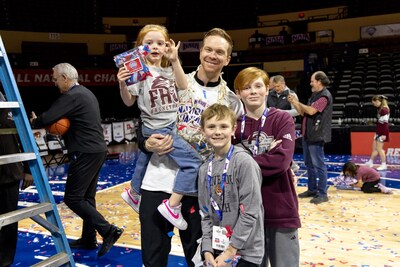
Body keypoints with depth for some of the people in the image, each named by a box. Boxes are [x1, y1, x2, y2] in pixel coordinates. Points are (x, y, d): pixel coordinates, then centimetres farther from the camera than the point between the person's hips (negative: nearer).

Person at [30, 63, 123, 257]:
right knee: (86, 197, 15)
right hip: (97, 150, 10)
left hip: (86, 153, -10)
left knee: (72, 198, -5)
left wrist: (30, 122, 1)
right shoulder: (85, 93, 17)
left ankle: (109, 231, -8)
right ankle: (89, 239, 23)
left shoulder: (72, 96, -15)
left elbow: (47, 118, -20)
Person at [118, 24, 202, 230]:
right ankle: (172, 206, -10)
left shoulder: (168, 69, 6)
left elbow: (183, 87, -7)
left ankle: (133, 193, 52)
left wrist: (175, 61, -13)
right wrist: (122, 84, -29)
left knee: (145, 159, 28)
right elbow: (129, 102, -11)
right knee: (193, 162, -17)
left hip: (172, 126, 8)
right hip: (158, 130, -8)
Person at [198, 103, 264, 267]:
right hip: (216, 248, 5)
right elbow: (206, 214, 6)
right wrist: (207, 250, -2)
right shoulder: (204, 169, 2)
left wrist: (230, 251, -13)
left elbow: (250, 213, -16)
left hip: (246, 251, -5)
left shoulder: (244, 162, -15)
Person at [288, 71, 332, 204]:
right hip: (307, 134, 10)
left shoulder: (324, 96, -13)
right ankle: (312, 189, 26)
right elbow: (303, 113, 18)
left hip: (316, 136, -10)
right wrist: (294, 103, 5)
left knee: (318, 165, -6)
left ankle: (322, 193, 1)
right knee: (309, 164, 16)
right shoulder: (314, 95, 17)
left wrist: (298, 102, -7)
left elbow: (311, 111, -22)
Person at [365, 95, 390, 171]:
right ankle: (370, 162, 28)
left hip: (382, 132, -9)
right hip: (378, 131, 9)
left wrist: (384, 134, -22)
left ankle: (384, 165, 9)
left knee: (379, 148, -1)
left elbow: (385, 123, -21)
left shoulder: (384, 110, -19)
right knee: (374, 147, 17)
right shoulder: (380, 109, 10)